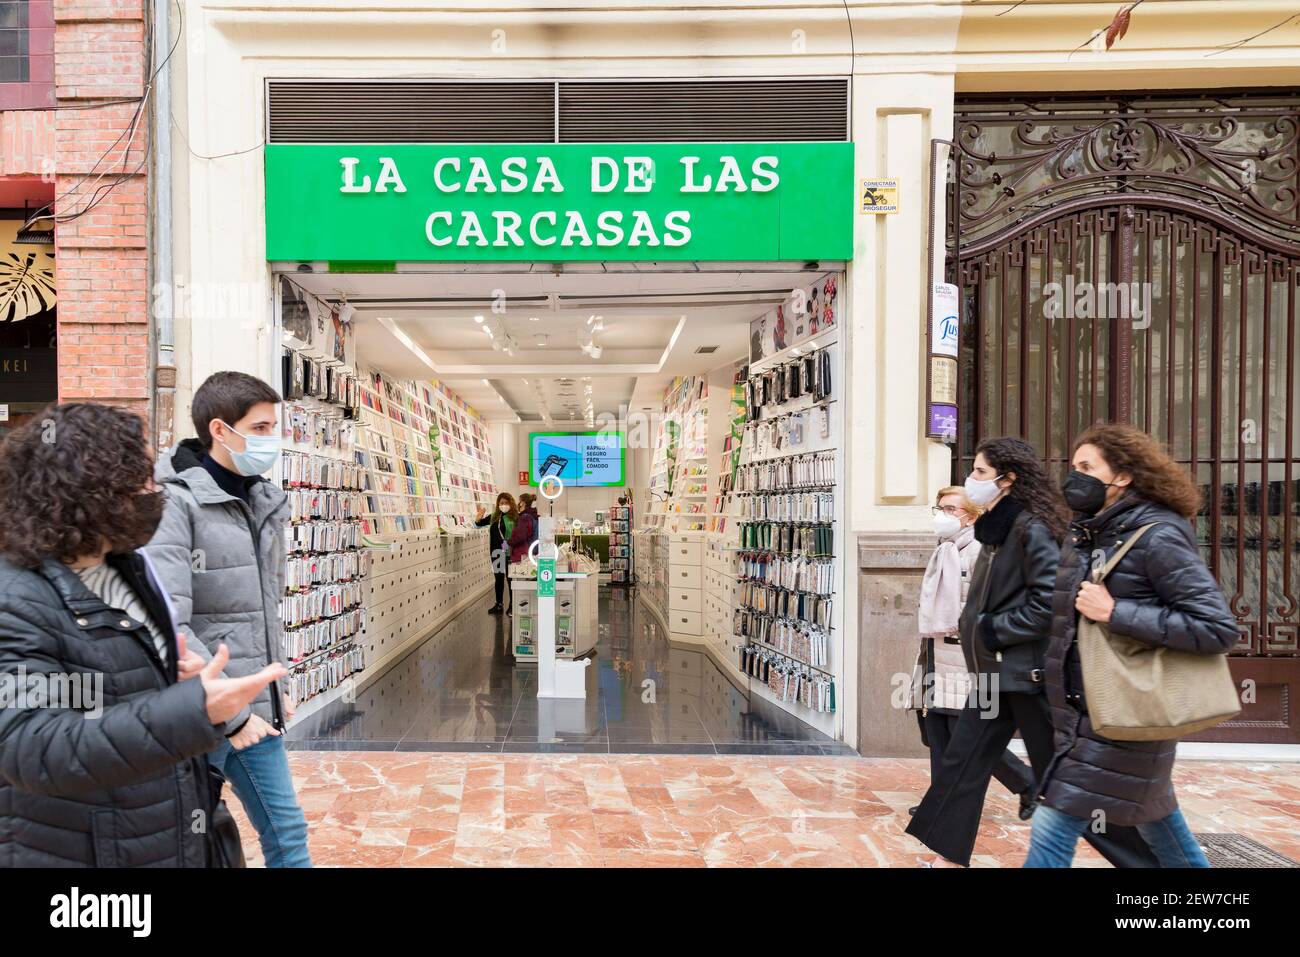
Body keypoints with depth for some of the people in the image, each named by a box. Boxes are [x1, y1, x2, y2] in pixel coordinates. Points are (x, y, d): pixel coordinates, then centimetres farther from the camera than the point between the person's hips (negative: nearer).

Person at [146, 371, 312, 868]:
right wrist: (228, 713, -18)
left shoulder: (264, 503, 8)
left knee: (287, 832, 16)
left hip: (256, 707, 7)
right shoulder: (176, 503, -16)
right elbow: (167, 626, -22)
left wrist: (276, 687, 13)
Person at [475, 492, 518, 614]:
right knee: (498, 578, 15)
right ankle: (498, 604, 26)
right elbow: (479, 524, 13)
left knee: (510, 578, 3)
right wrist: (479, 517, -8)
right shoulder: (494, 517, 6)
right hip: (497, 553, 5)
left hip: (510, 553, -5)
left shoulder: (516, 517, -10)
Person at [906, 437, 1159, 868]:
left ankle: (1141, 858, 22)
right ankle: (949, 857, 25)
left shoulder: (1032, 528, -17)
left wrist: (992, 631, -16)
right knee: (962, 761, 12)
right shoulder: (996, 528, 11)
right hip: (996, 671, 9)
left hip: (1029, 671, -9)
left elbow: (1049, 602, -23)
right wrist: (975, 627, 6)